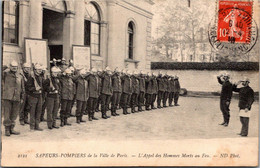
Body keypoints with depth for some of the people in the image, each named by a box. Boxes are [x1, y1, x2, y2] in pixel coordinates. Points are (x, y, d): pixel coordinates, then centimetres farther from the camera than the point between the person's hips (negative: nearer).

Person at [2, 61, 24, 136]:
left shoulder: (19, 76, 12)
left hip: (16, 98, 4)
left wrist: (22, 98, 13)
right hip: (7, 97, -3)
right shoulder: (6, 73, 3)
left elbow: (22, 88, 16)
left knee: (14, 114, 8)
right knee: (7, 114, -2)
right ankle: (7, 129, 8)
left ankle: (12, 129, 19)